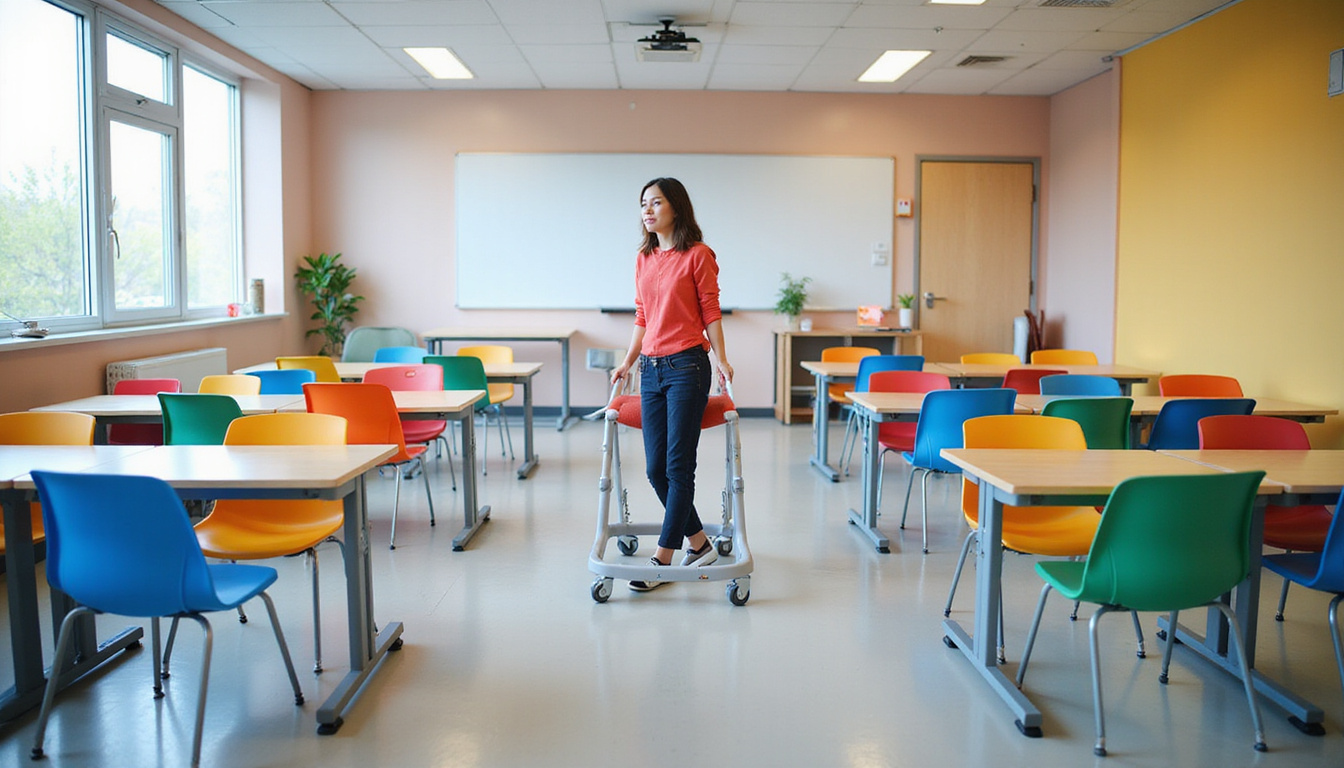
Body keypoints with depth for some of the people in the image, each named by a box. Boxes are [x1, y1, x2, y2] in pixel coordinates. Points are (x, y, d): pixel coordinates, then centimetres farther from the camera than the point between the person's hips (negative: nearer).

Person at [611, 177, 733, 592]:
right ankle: (699, 544, 20)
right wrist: (627, 362, 15)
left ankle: (662, 558, 0)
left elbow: (710, 312, -2)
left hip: (686, 366, -7)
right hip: (652, 369, 7)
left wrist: (721, 359, -11)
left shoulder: (698, 255, -3)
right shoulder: (643, 259, 15)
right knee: (655, 469, 5)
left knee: (678, 467, -5)